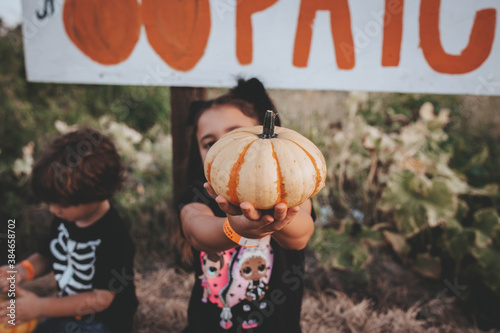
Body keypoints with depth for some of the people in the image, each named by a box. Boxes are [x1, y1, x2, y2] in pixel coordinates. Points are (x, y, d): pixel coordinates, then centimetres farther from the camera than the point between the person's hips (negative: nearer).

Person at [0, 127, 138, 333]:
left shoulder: (114, 237, -27)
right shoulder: (63, 218, -5)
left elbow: (101, 298, -23)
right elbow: (47, 256, 11)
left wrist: (39, 307, -24)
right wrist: (22, 270, -11)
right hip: (64, 315, 7)